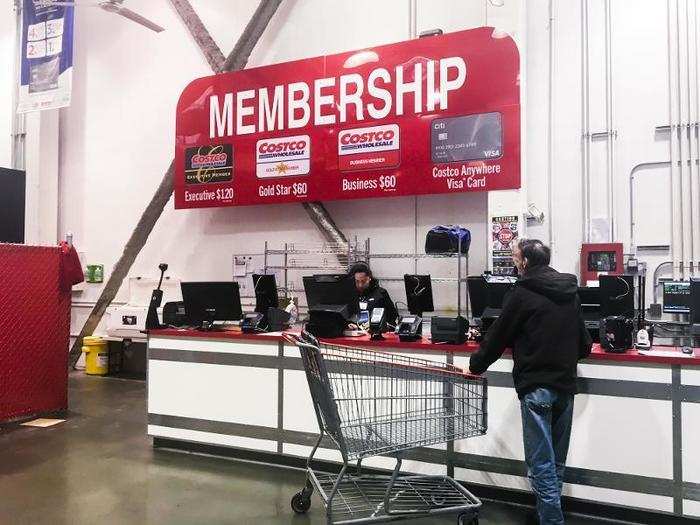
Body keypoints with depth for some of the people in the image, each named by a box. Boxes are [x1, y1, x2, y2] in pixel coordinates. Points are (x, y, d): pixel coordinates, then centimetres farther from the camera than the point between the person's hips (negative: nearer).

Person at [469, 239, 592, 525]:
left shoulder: (522, 293, -9)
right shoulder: (571, 292, 10)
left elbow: (498, 336, -4)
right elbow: (584, 344, 16)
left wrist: (475, 366, 9)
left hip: (536, 387, -7)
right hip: (566, 384, 7)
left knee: (541, 463, -1)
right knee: (557, 461, 16)